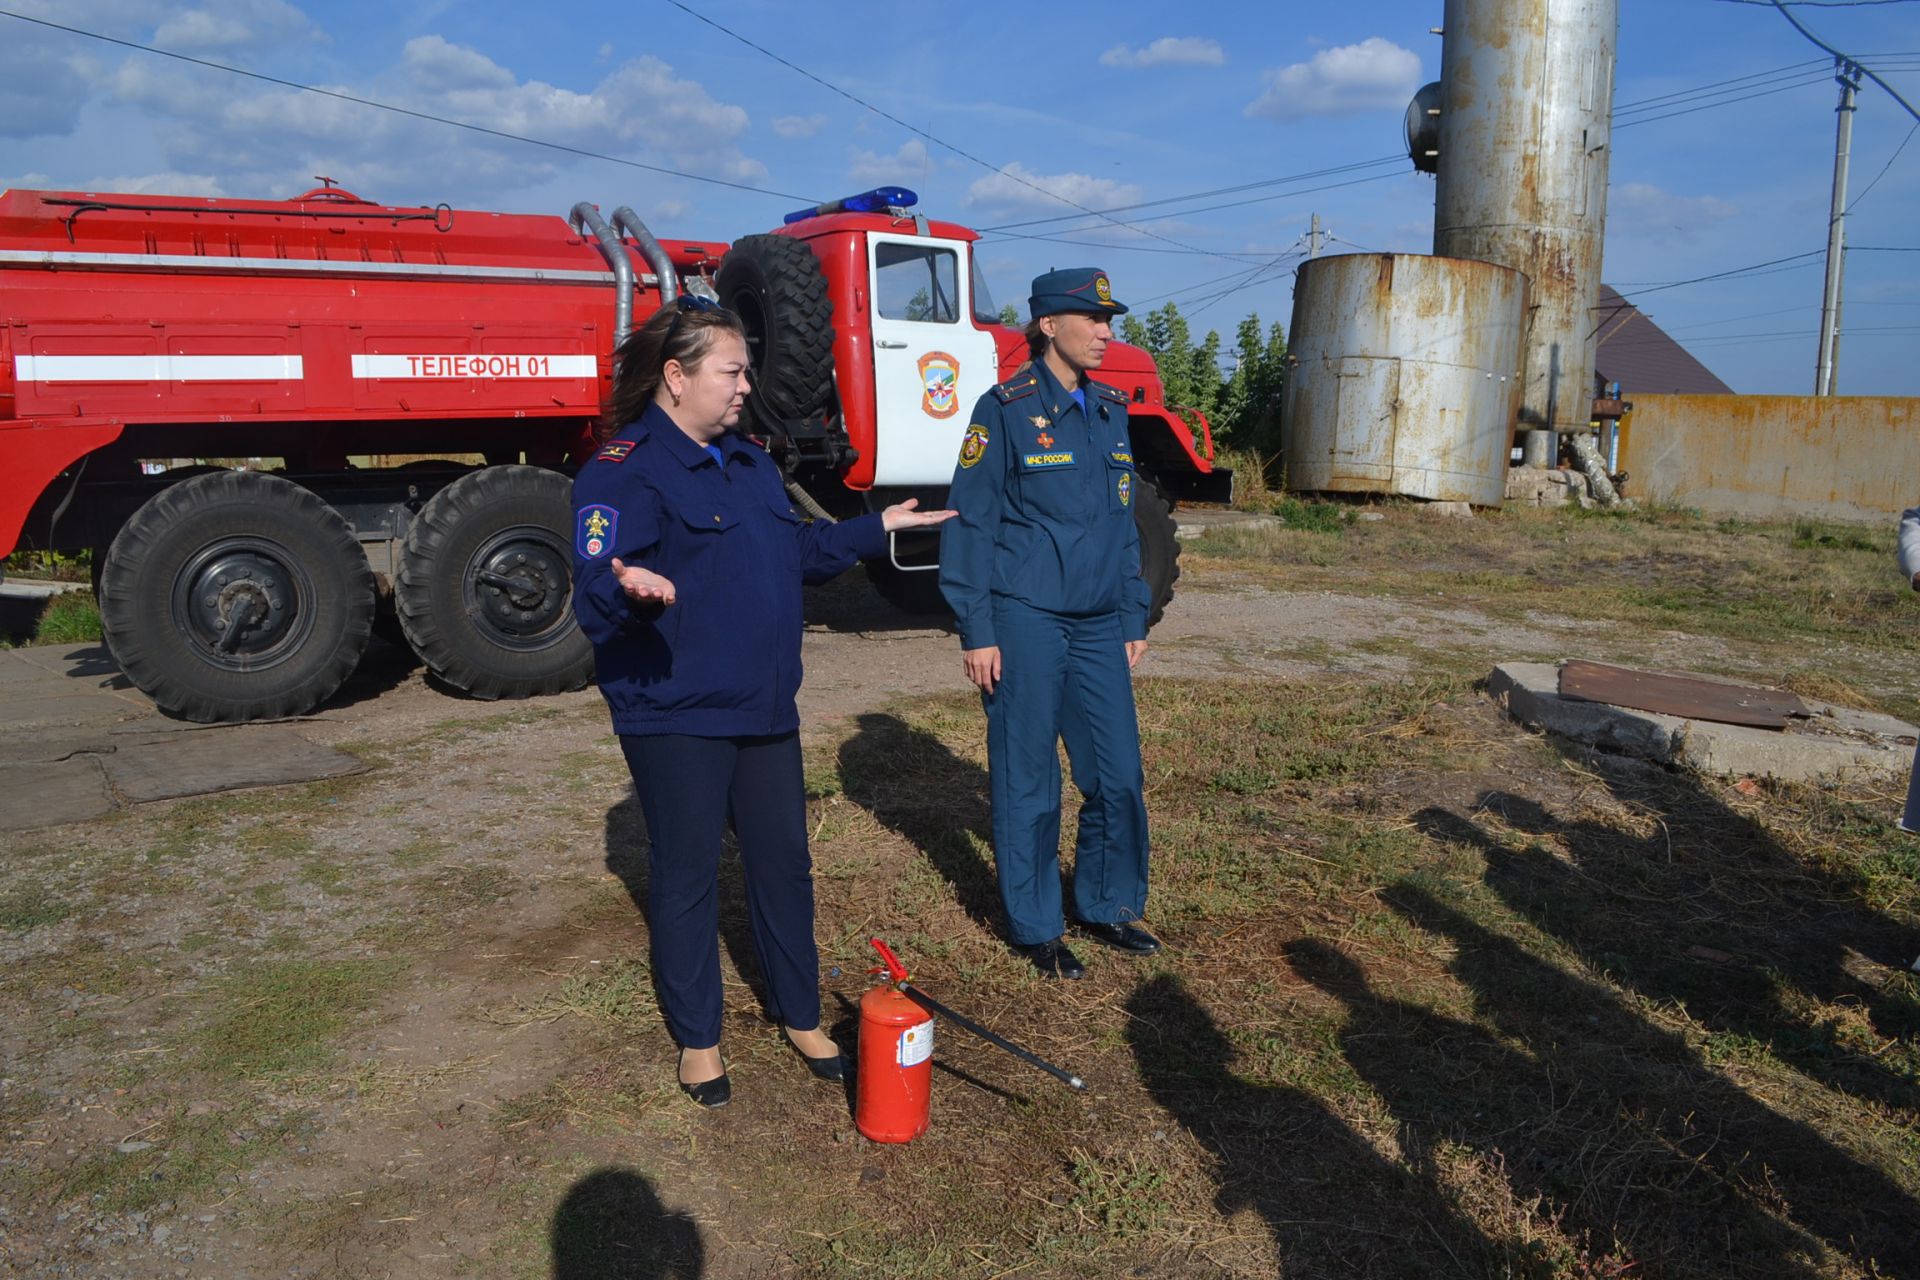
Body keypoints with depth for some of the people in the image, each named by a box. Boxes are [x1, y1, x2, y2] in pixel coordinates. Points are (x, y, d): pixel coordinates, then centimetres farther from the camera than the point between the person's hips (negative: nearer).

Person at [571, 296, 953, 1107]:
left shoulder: (749, 464, 13)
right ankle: (697, 1039, 25)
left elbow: (800, 552, 25)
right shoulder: (623, 471, -14)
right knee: (686, 874, 7)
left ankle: (800, 1014, 33)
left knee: (784, 862, 14)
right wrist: (633, 589, -43)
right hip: (674, 717, -7)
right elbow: (595, 600, -21)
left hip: (764, 710, 8)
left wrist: (877, 528, 22)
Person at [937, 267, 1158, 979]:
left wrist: (1134, 620, 14)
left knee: (1119, 774, 8)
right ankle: (1035, 928, 19)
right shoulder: (1006, 409, -6)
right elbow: (970, 524, -7)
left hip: (1099, 626, 6)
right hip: (1027, 622, -6)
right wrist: (976, 631, -11)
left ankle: (1105, 906, 27)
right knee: (1028, 780, 5)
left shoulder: (1110, 412, 12)